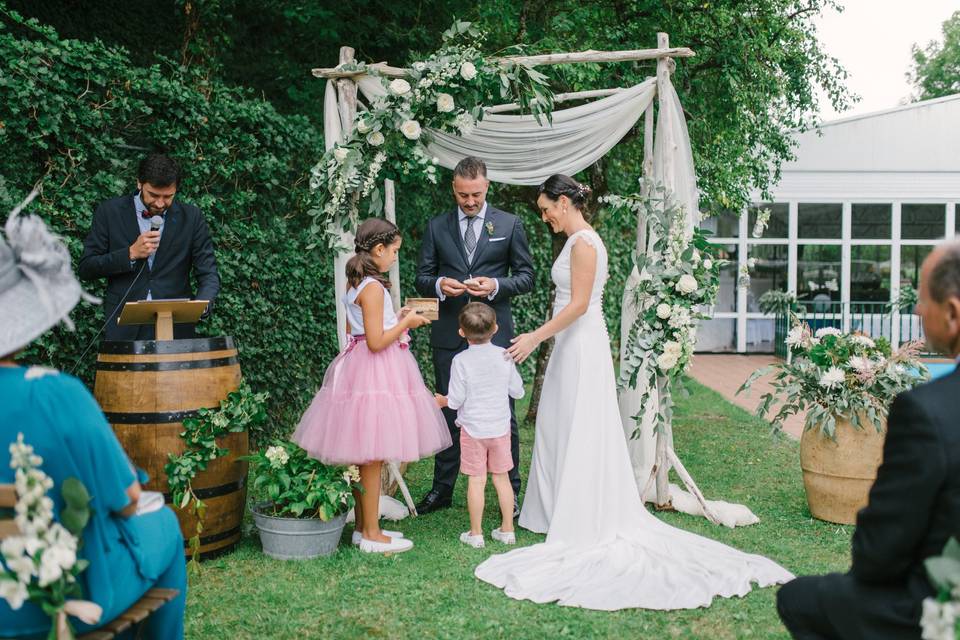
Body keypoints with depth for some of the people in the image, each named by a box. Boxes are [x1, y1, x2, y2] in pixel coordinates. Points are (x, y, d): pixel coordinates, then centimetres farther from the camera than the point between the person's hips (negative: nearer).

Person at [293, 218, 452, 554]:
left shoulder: (356, 283, 11)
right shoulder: (374, 288, -18)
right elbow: (376, 342, -22)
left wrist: (396, 318, 19)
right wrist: (406, 323, -8)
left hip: (359, 369, 10)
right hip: (374, 374, -10)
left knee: (363, 456, 14)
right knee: (372, 457, -2)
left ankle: (363, 526, 23)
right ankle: (371, 534, 6)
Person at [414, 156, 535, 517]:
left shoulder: (509, 225, 4)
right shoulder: (436, 227, 8)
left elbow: (526, 277, 4)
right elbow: (422, 277, 9)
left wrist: (496, 286, -15)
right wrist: (439, 285, -14)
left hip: (494, 334, -2)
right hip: (449, 335, 2)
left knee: (503, 415, 3)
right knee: (449, 413, 10)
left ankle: (511, 493, 15)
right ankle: (442, 490, 21)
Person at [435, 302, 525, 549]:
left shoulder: (461, 361, -14)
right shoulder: (504, 356, -5)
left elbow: (456, 400, -12)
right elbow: (518, 392, 3)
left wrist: (443, 401, 10)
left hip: (473, 429, -3)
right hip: (500, 427, 3)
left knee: (476, 480, 4)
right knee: (501, 477, 12)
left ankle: (476, 534, 11)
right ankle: (507, 529, 19)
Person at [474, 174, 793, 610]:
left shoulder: (583, 242, -15)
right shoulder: (577, 240, 15)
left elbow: (578, 304, -20)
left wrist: (536, 337, -19)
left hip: (582, 348, -10)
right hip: (571, 345, 10)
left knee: (581, 432, -4)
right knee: (559, 430, 13)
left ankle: (587, 524, 4)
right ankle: (559, 510, 22)